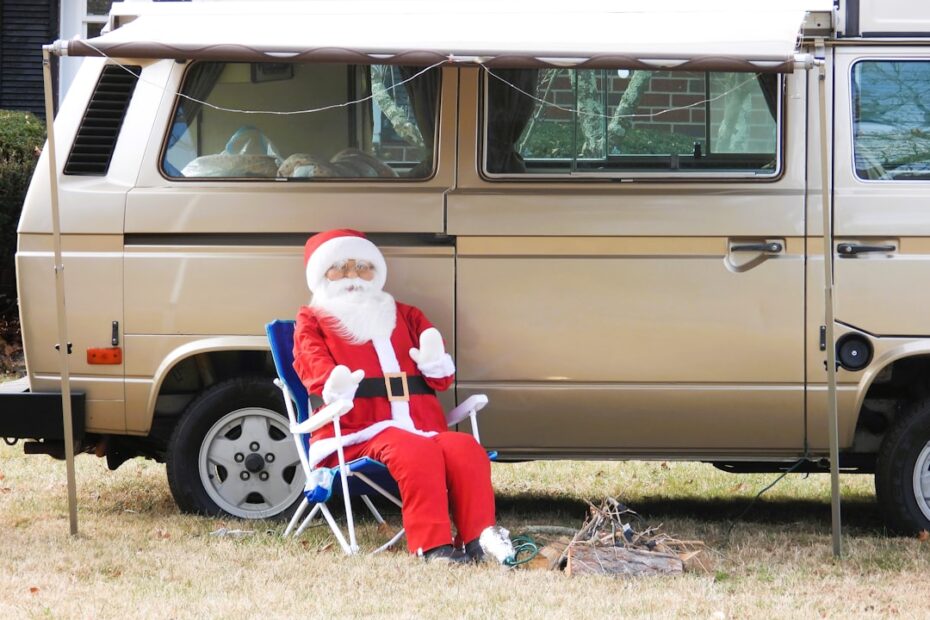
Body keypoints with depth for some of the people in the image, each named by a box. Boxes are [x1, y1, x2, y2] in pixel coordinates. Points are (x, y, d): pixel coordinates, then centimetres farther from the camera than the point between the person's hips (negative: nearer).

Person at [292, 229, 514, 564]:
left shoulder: (404, 316, 28)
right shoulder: (313, 321, 17)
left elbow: (441, 379, 23)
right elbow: (313, 364, -2)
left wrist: (435, 363, -3)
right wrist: (335, 388, -26)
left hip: (420, 426, 5)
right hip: (357, 430, -4)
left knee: (466, 448, -28)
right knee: (416, 451, -37)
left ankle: (480, 536, -27)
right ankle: (432, 545, -39)